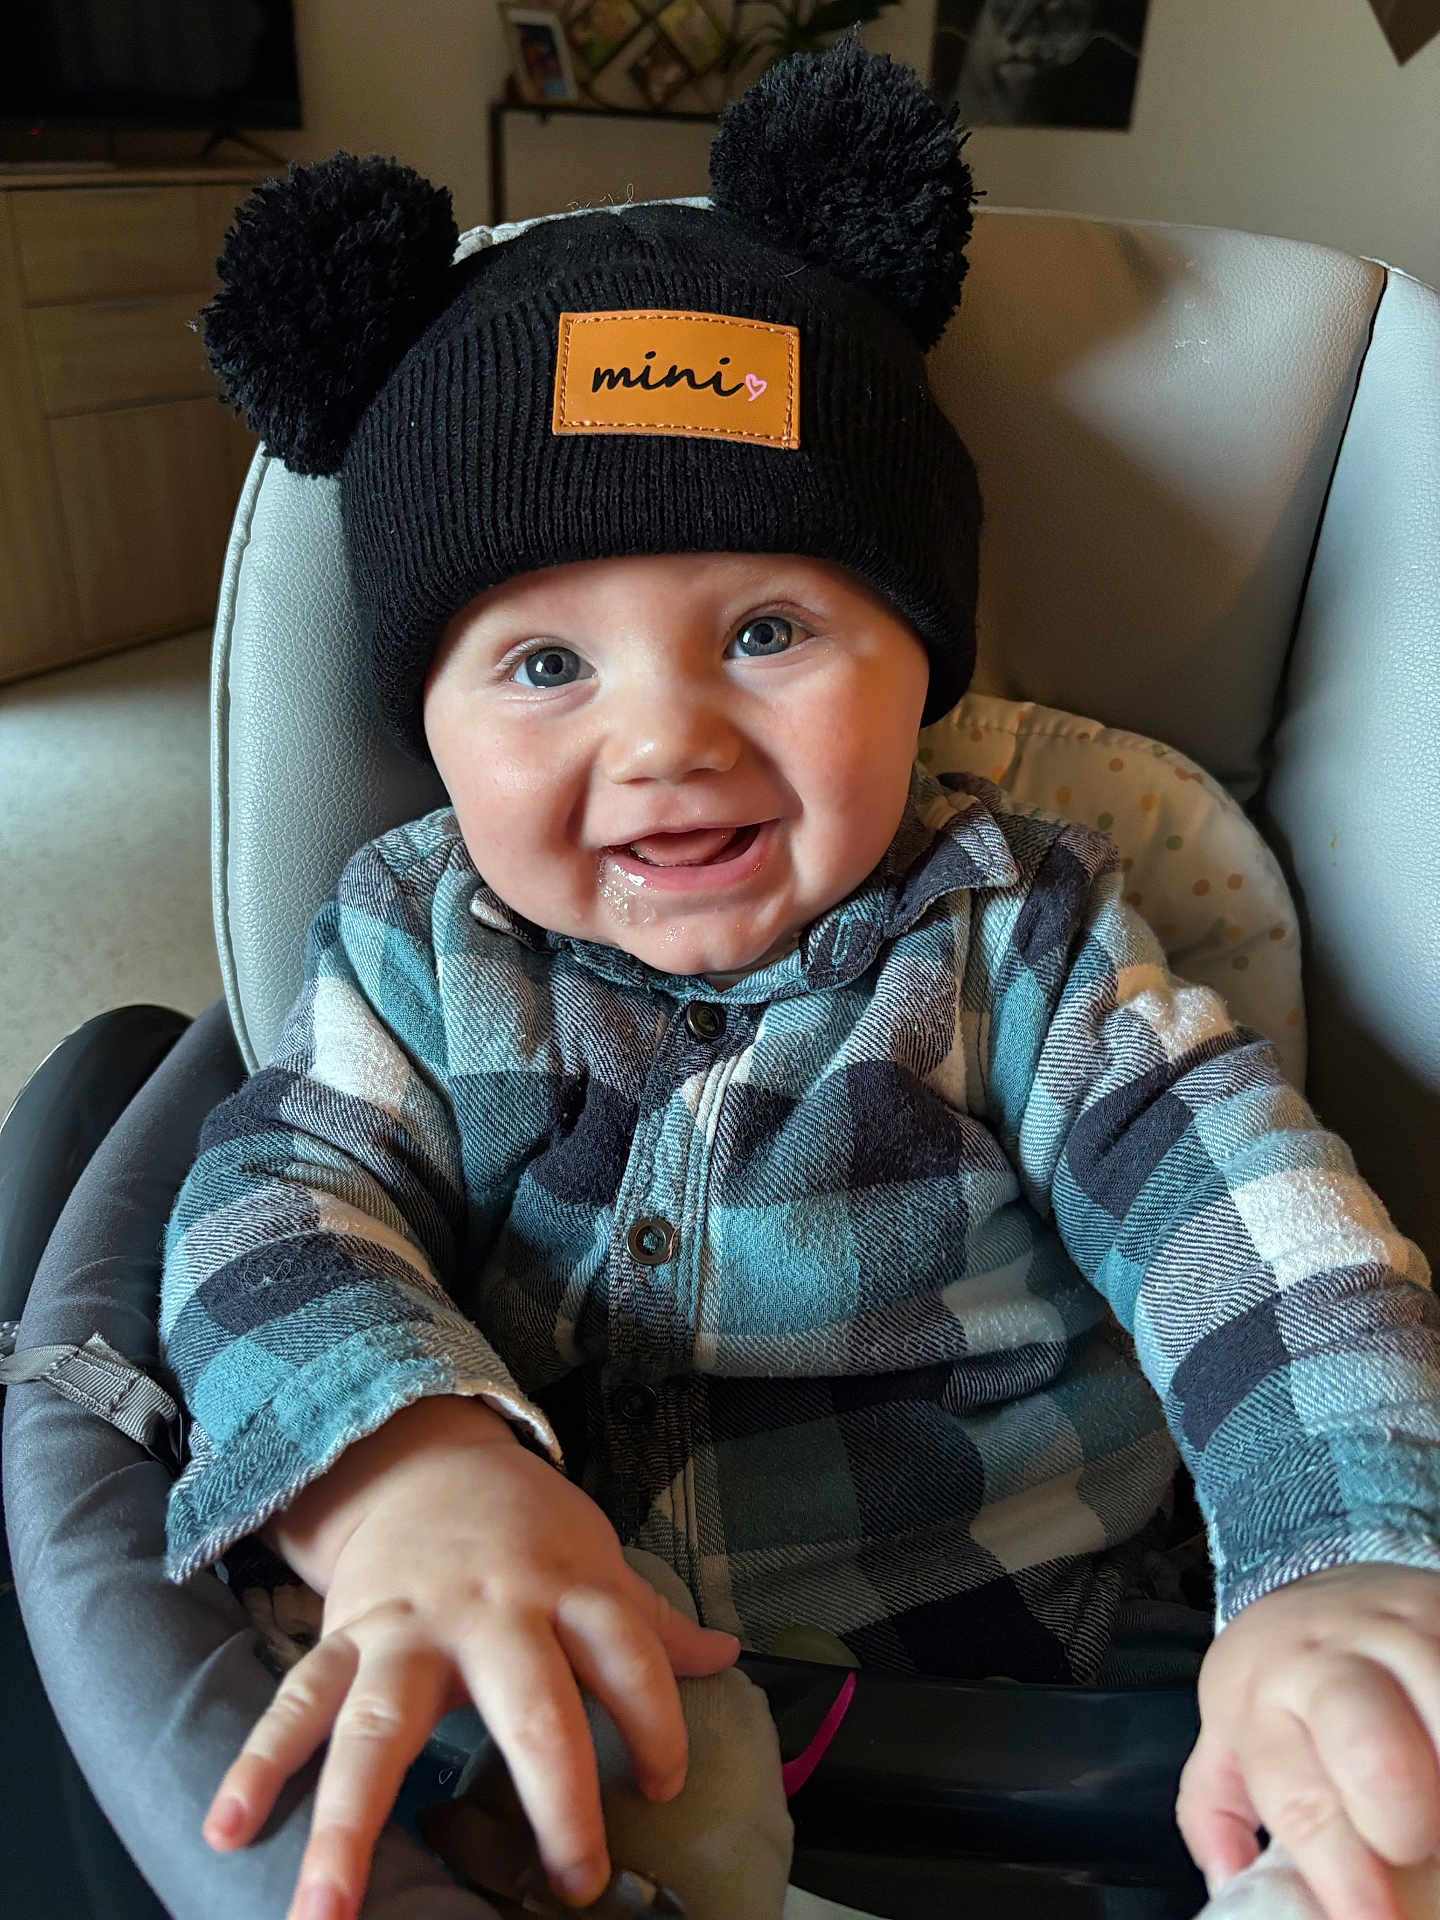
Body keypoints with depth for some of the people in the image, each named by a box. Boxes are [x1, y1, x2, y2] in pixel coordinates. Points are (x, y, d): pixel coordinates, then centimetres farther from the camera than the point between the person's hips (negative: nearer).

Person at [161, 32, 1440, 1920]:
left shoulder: (1020, 936, -6)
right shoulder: (414, 936, -2)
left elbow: (1250, 1226, -15)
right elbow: (280, 1198, -13)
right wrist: (412, 1465, -34)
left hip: (993, 1694, -2)